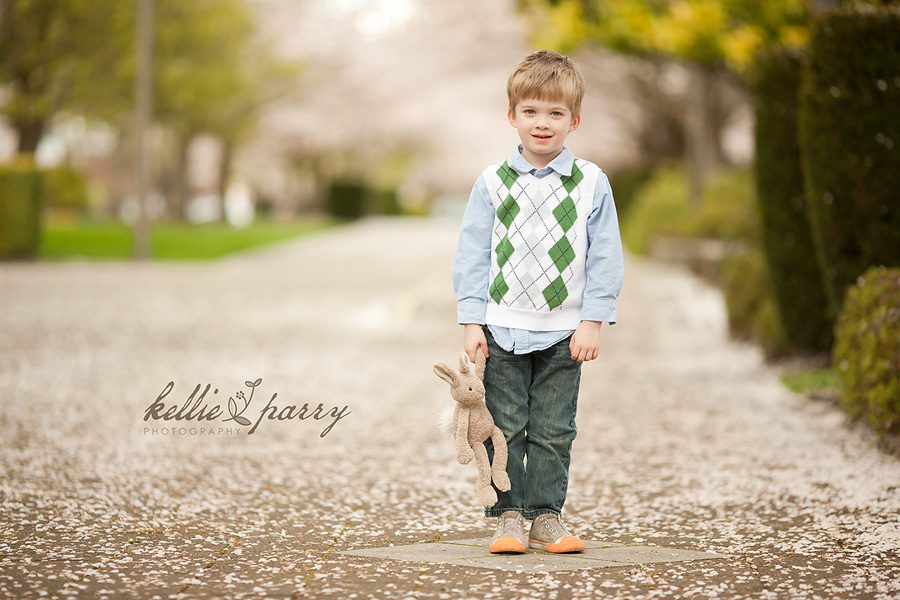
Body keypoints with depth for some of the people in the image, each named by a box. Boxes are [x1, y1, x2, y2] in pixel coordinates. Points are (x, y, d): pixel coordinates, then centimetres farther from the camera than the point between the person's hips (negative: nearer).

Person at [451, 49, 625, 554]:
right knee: (505, 428, 2)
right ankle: (508, 517, 8)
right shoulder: (493, 183, 1)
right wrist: (472, 322, -4)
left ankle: (546, 517, 13)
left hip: (564, 332, 0)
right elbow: (473, 255, 2)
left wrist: (593, 321, -6)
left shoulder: (591, 183, 0)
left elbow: (604, 257, 1)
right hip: (502, 329, 0)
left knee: (553, 431, 5)